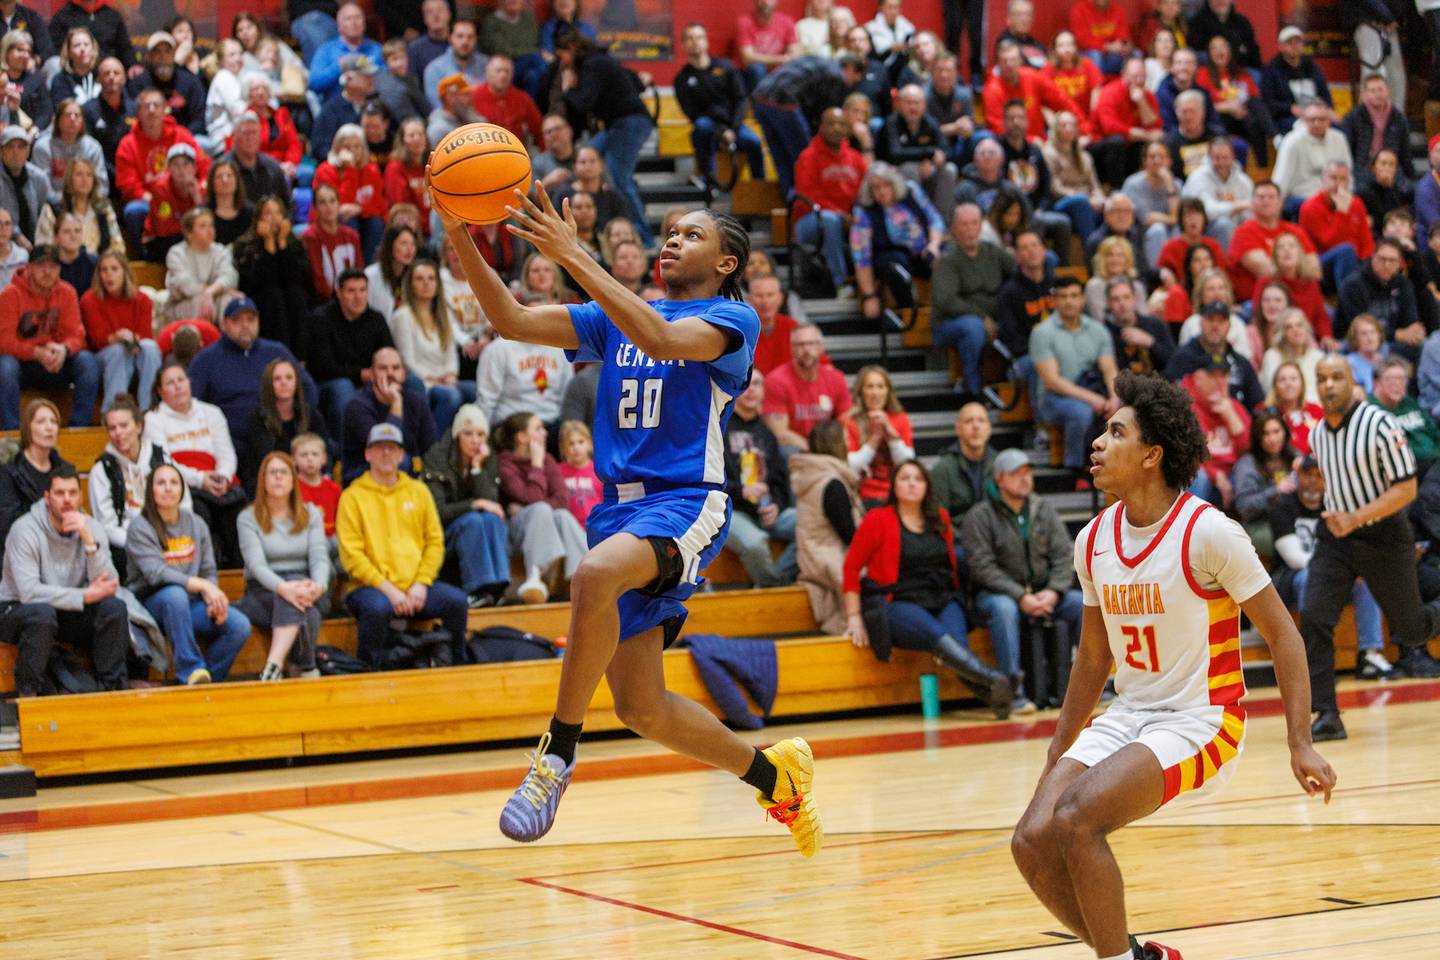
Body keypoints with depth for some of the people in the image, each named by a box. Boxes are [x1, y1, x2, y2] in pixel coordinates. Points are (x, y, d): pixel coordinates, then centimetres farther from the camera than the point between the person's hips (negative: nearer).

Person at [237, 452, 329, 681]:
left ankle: (273, 667, -51)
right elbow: (256, 564, -12)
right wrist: (283, 588, -34)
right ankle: (305, 668, -31)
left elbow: (320, 558, -1)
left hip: (306, 590, 2)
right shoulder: (248, 518, 3)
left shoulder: (311, 515, 13)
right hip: (262, 592, -2)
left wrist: (318, 585, -26)